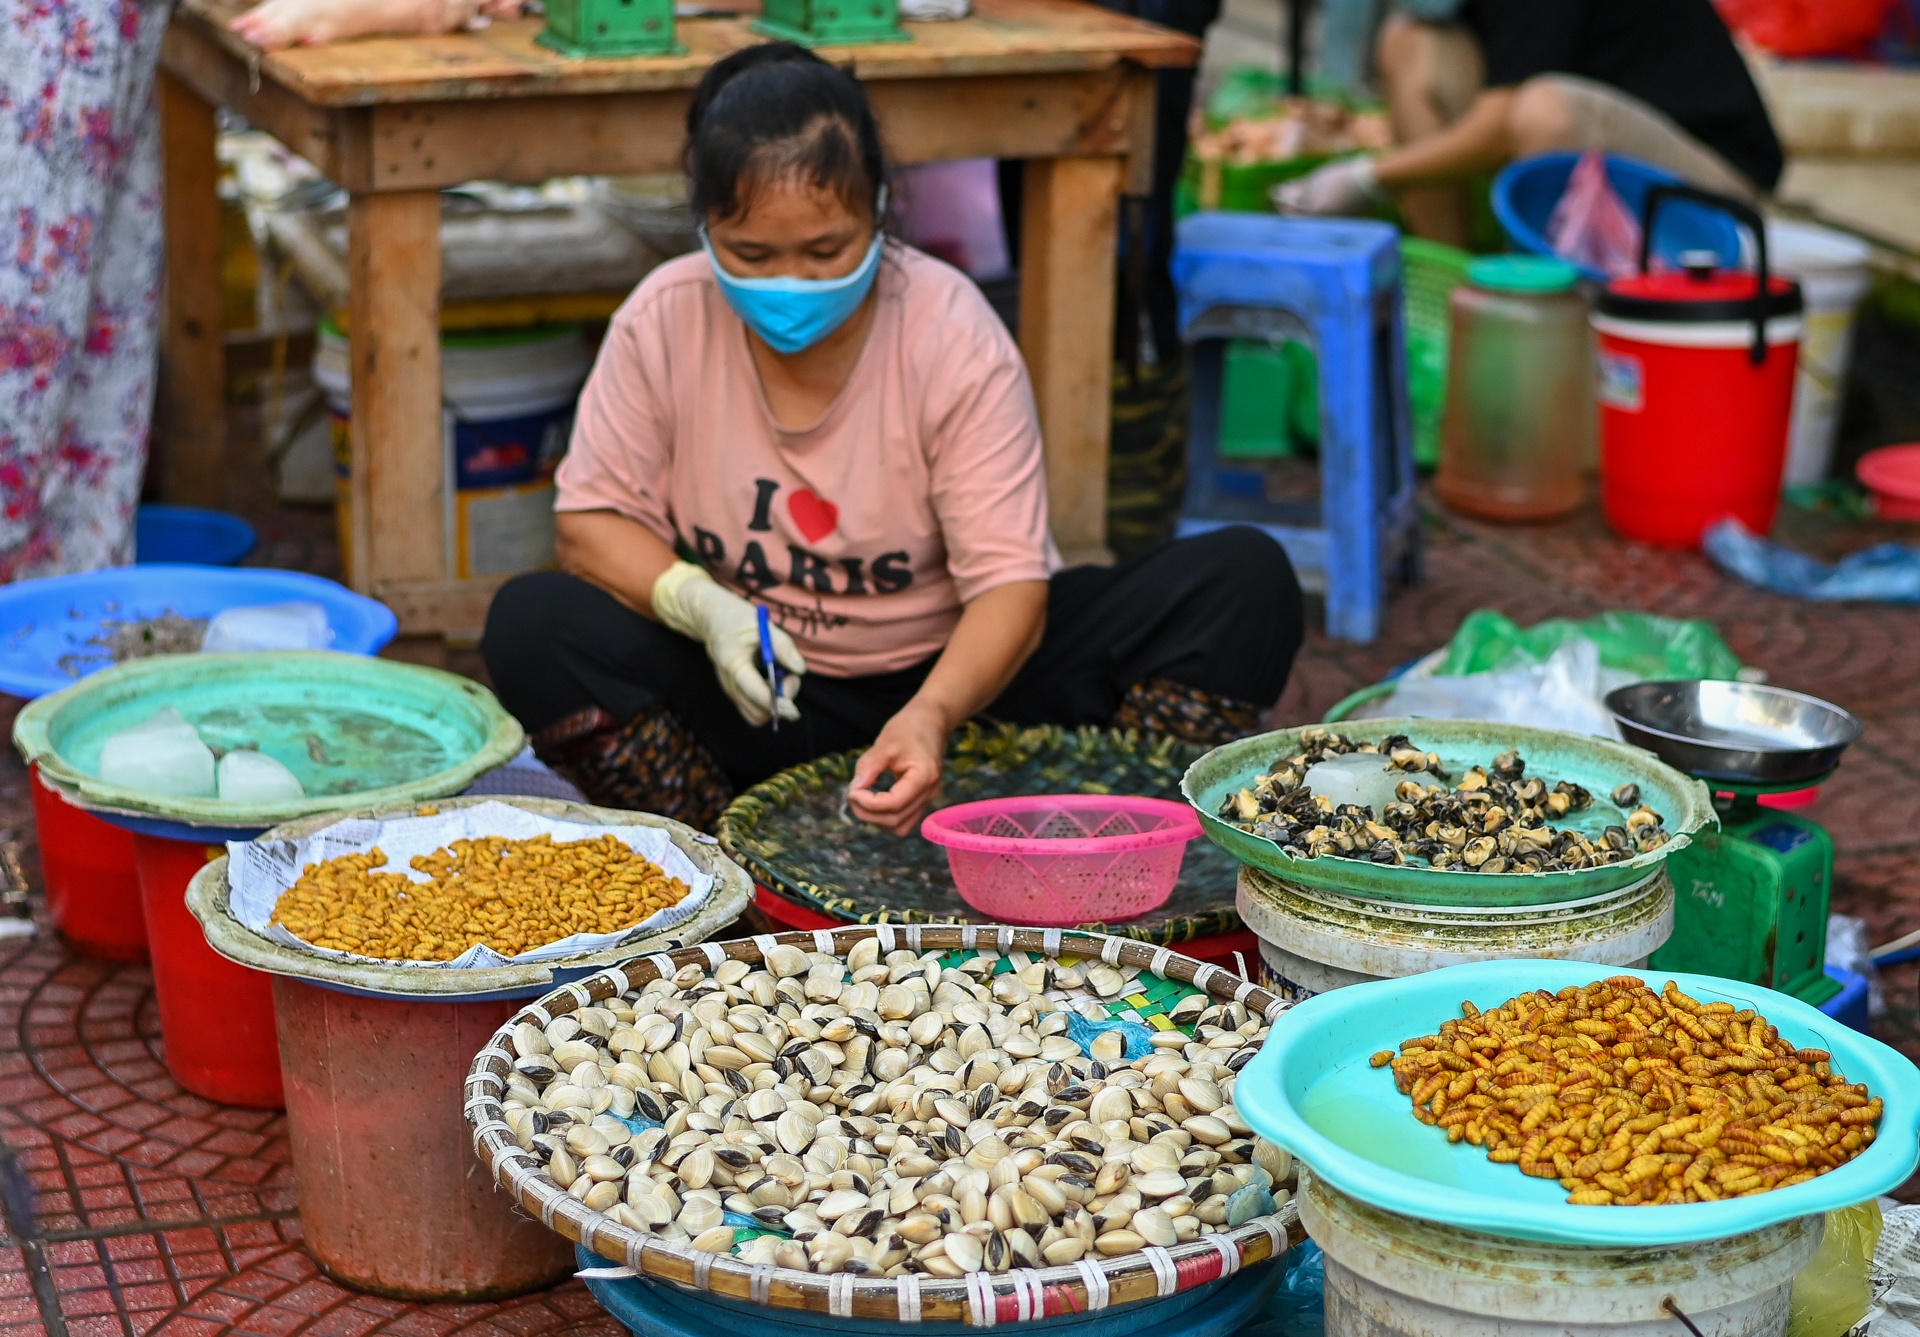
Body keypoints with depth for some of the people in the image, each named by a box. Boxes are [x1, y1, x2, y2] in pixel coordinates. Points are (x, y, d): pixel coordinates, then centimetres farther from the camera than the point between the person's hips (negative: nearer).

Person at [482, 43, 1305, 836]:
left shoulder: (954, 334, -16)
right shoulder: (664, 321, -11)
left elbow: (1010, 583, -20)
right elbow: (592, 520, -2)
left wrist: (931, 715, -40)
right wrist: (699, 604, -25)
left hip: (952, 676, -1)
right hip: (749, 690, 1)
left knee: (1247, 584, -22)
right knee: (530, 626, -27)